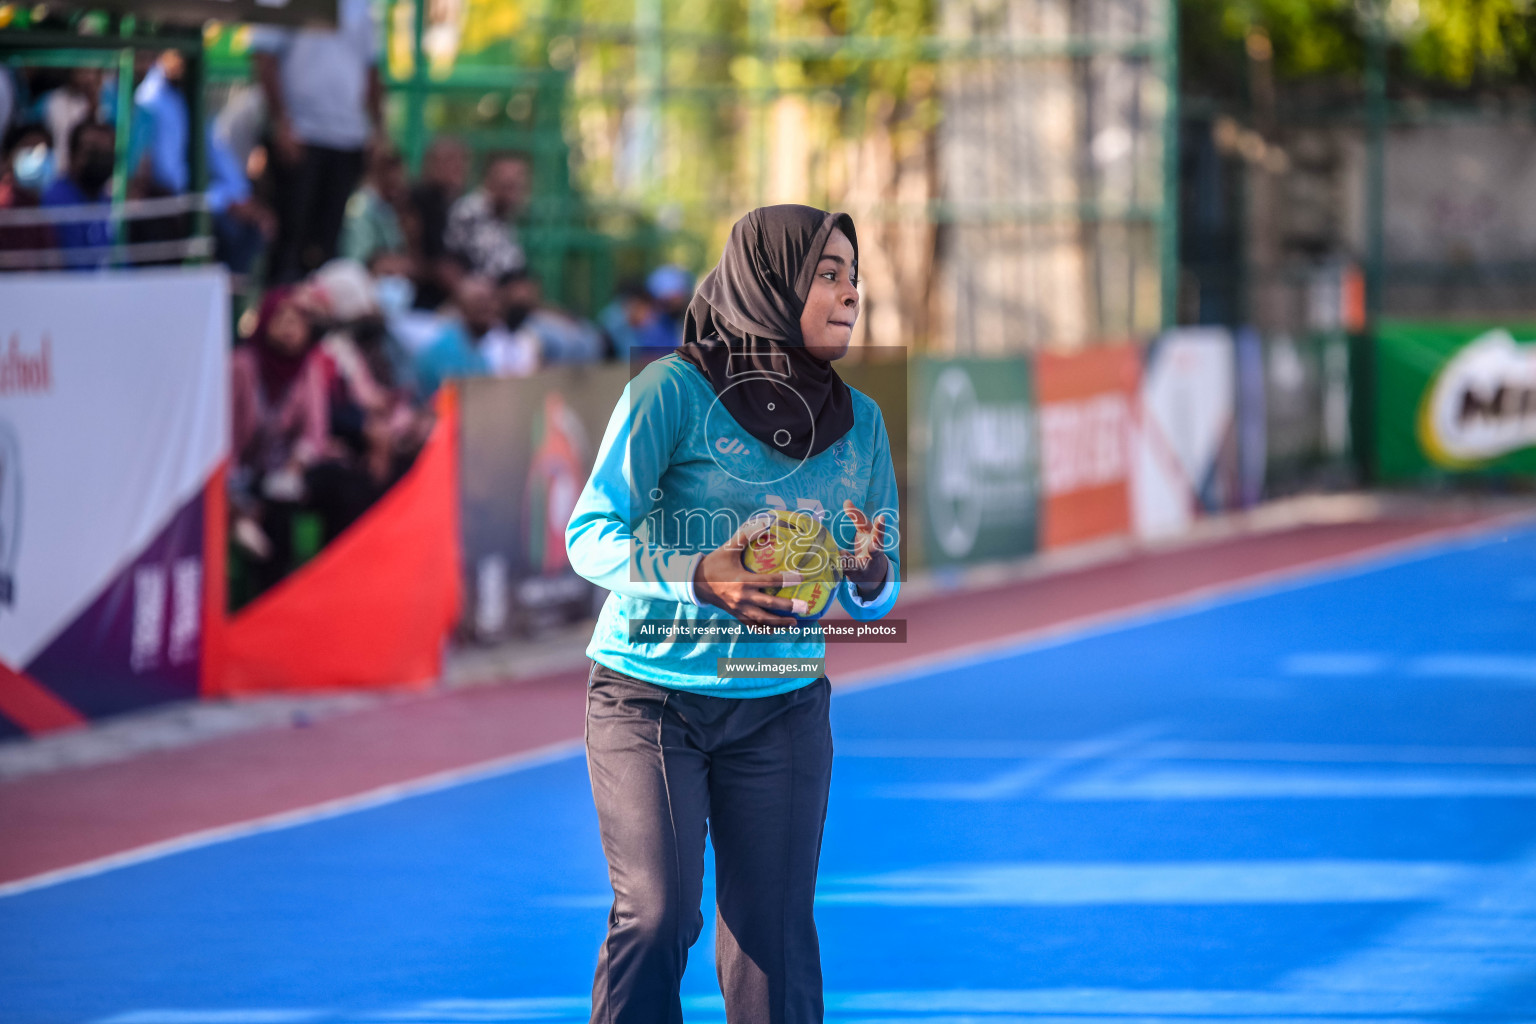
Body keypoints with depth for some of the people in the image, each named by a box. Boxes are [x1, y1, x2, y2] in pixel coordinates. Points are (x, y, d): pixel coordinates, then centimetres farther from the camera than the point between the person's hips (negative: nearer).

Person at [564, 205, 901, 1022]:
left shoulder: (859, 422, 6)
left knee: (774, 931, 1)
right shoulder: (675, 390, -9)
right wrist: (700, 578, -27)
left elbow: (877, 596, 9)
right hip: (651, 695, -4)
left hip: (782, 708, 4)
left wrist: (868, 576, -16)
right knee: (658, 916, -12)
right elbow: (590, 535, -11)